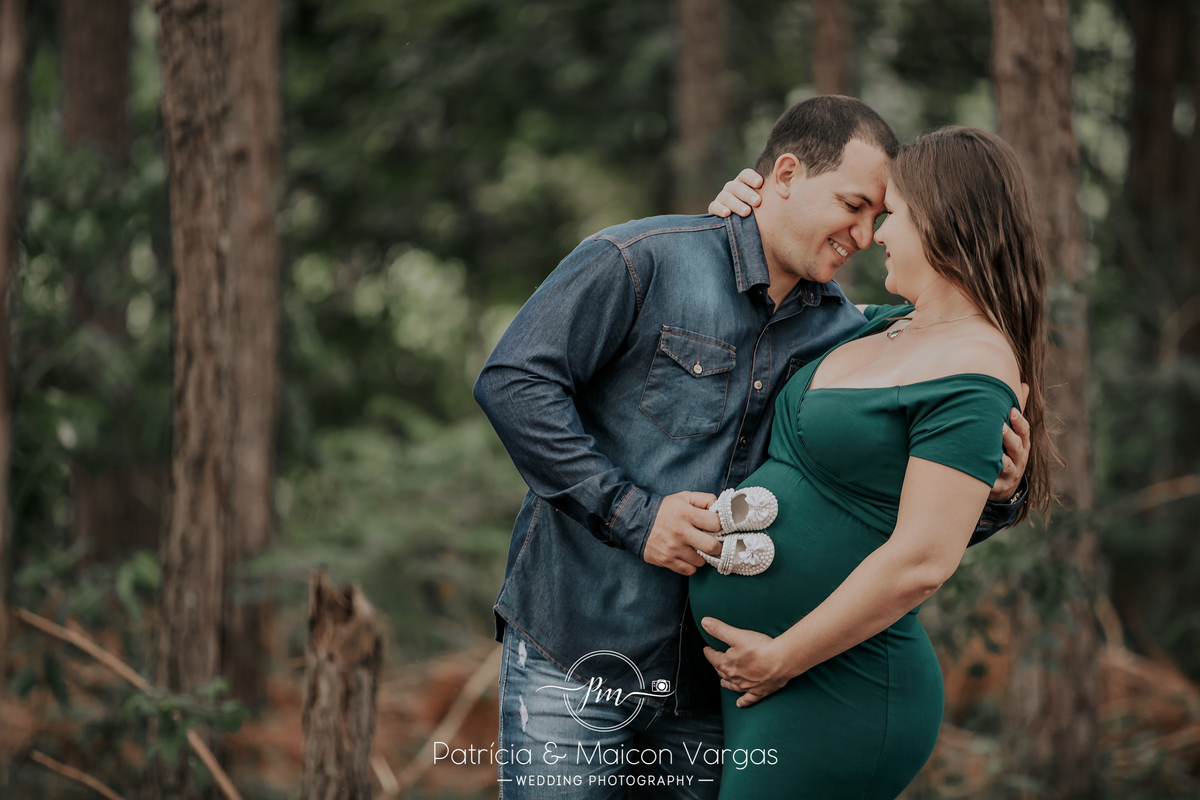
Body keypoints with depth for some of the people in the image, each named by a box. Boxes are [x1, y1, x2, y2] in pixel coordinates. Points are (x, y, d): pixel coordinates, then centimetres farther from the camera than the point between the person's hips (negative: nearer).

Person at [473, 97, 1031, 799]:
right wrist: (632, 514, -18)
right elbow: (512, 383, -13)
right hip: (575, 656, -4)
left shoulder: (846, 335, 9)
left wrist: (996, 492, -12)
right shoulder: (642, 262, -7)